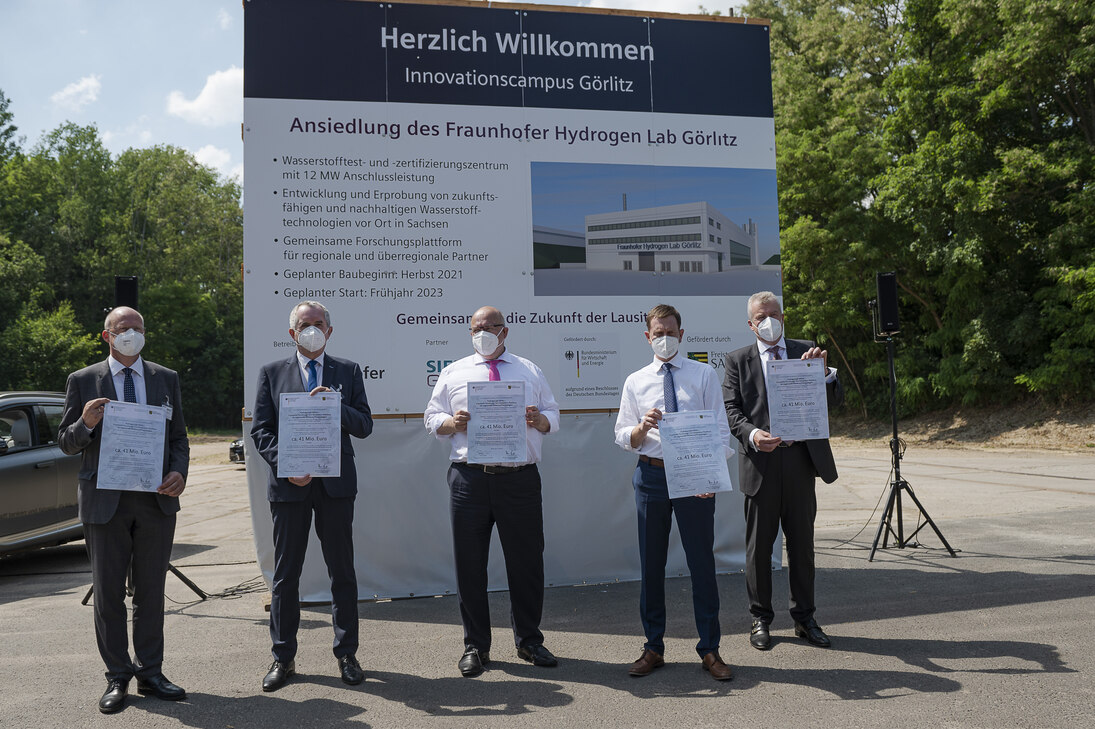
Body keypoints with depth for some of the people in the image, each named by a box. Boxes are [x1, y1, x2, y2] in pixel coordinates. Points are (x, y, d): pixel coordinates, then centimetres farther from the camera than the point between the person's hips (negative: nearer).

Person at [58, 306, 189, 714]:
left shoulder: (166, 379, 10)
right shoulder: (82, 382, 4)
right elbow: (66, 443, 4)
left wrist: (179, 472, -7)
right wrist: (85, 424, -18)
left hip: (156, 499, 2)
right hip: (105, 501, -1)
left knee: (151, 590, 8)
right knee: (108, 592, 5)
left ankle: (150, 673, 19)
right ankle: (117, 677, 17)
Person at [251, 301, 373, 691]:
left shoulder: (348, 371, 7)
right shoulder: (272, 373, 7)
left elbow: (364, 426, 1)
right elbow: (260, 430, 2)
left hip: (336, 482, 0)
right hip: (288, 483, 0)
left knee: (342, 571, 6)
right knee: (285, 573, 7)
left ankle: (346, 654, 19)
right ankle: (283, 658, 20)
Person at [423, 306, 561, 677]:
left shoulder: (530, 371, 15)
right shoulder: (453, 373, 13)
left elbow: (553, 416, 14)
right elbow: (432, 417, 11)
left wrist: (539, 419, -9)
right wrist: (452, 422, -10)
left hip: (520, 477, 0)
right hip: (470, 477, 0)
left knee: (527, 561, 5)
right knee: (469, 563, 4)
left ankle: (529, 640, 23)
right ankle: (475, 645, 19)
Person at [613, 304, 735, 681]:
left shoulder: (704, 374, 4)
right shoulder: (635, 381, 9)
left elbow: (720, 428, 0)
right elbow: (623, 438, 10)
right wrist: (643, 427, -13)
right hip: (651, 475, 2)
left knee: (702, 562, 3)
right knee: (651, 565, 9)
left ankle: (710, 650, 17)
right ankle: (653, 647, 24)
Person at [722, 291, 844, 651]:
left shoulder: (806, 351, 9)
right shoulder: (738, 360, 4)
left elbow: (836, 400, 3)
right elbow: (731, 410, -2)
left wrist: (823, 370, -15)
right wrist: (752, 434, -20)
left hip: (801, 459, 2)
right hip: (761, 460, -1)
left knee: (802, 543, 10)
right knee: (759, 545, 5)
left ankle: (804, 618, 24)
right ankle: (760, 618, 19)